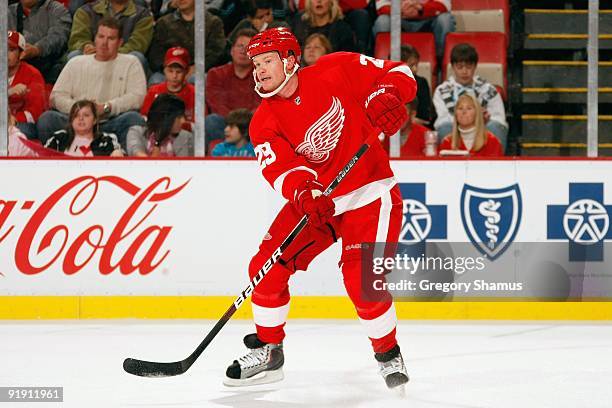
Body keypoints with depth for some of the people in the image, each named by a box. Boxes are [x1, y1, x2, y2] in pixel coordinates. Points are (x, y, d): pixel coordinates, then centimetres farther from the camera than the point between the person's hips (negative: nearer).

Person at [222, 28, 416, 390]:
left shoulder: (336, 71, -11)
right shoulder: (264, 123, -3)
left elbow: (398, 74, -7)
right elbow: (281, 168, -18)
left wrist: (385, 97, -29)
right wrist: (304, 193, -39)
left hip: (369, 195, -5)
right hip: (315, 200, 5)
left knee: (362, 280, -21)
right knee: (266, 267, -5)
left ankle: (389, 355, 3)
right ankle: (267, 352, 13)